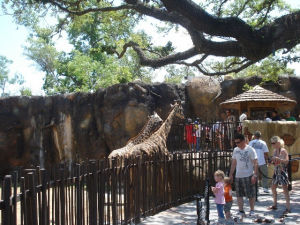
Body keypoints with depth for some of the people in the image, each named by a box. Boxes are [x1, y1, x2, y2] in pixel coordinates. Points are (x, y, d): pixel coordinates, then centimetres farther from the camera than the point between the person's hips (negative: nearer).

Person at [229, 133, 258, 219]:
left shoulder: (250, 150, -8)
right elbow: (233, 163, 16)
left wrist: (255, 175, -15)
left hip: (248, 176, -5)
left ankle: (252, 210, 20)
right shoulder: (235, 150, 9)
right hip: (238, 176, 5)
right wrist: (231, 174, 13)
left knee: (251, 194, 4)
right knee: (239, 195, 6)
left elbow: (255, 163, -8)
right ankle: (241, 211, 14)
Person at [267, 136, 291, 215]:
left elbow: (286, 161, -22)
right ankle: (274, 205, 28)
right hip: (276, 171, 8)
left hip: (283, 171, -8)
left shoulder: (283, 151, -13)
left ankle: (288, 207, -2)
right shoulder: (275, 151, 9)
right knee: (273, 188, 14)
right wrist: (271, 161, -2)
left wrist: (277, 158, -32)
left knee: (285, 189, -6)